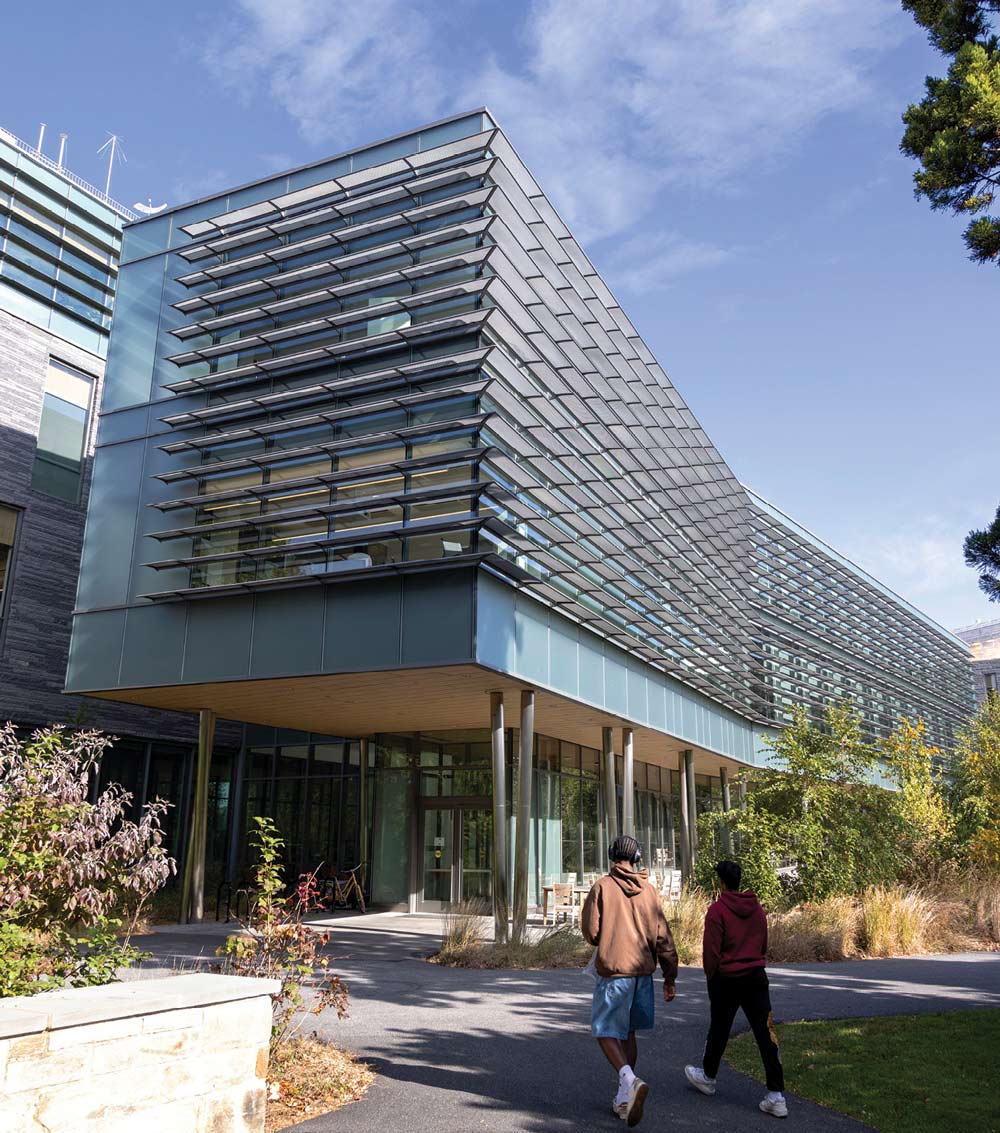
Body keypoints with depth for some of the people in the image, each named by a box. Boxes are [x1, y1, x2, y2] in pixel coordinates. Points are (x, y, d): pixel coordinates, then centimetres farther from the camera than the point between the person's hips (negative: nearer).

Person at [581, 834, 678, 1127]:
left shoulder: (602, 886, -6)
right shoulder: (648, 890, 4)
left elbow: (590, 930, -7)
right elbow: (663, 936, 3)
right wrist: (670, 977, 10)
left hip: (613, 970, -4)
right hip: (643, 971, 5)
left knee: (606, 1032, 3)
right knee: (628, 1032, 18)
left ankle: (630, 1080, -20)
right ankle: (624, 1097, 23)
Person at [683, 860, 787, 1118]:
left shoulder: (717, 910, -14)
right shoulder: (757, 908, 5)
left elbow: (711, 951, -12)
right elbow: (763, 945, 14)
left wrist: (711, 977, 3)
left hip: (727, 980, -4)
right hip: (757, 978, 4)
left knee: (719, 1030, 14)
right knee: (766, 1034, 2)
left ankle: (708, 1077, 34)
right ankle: (776, 1096, -1)